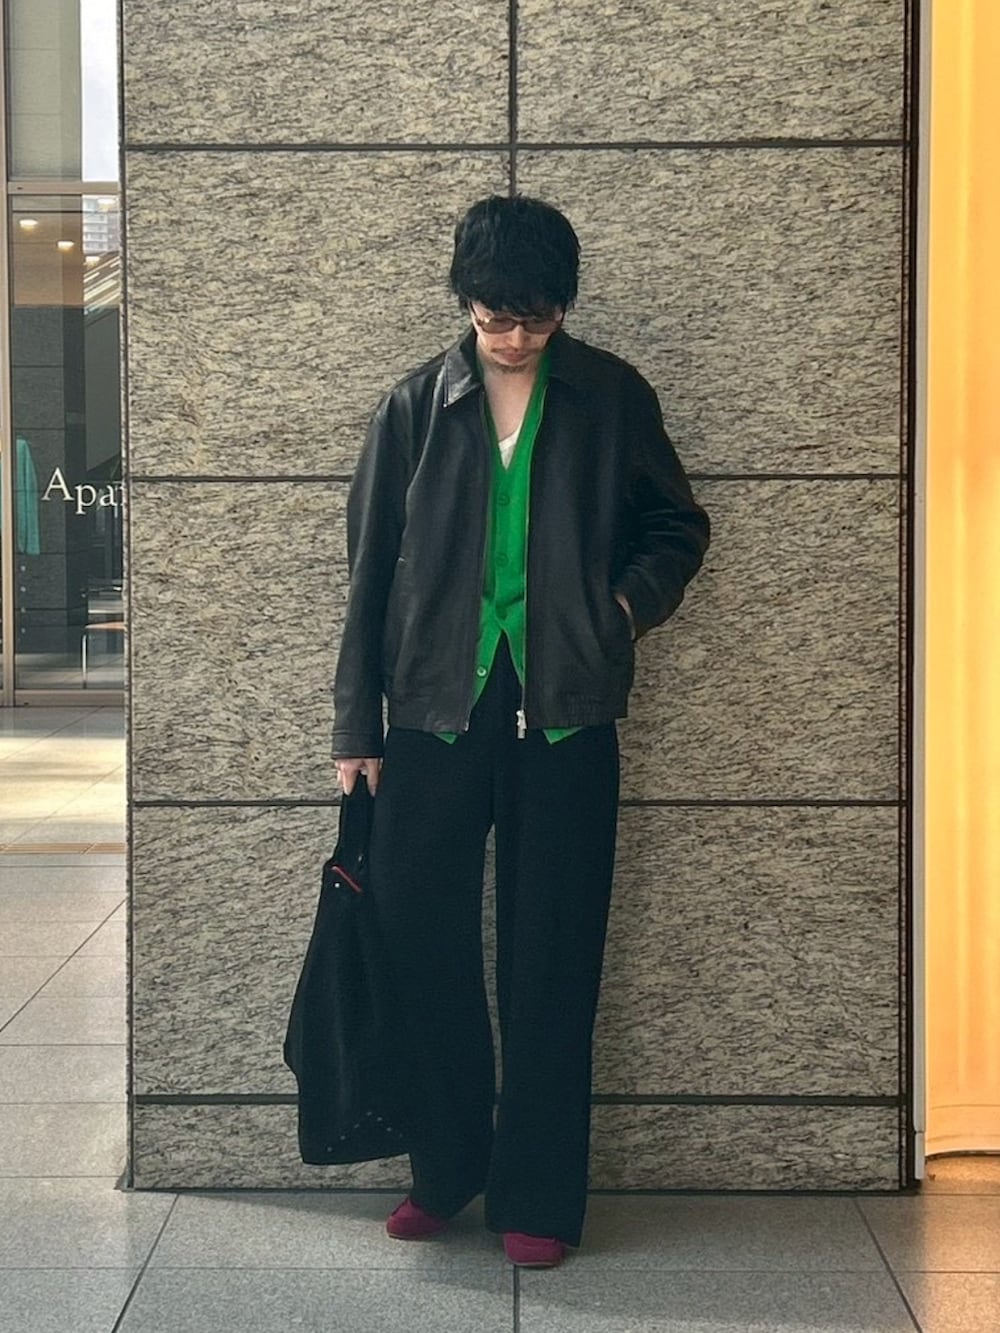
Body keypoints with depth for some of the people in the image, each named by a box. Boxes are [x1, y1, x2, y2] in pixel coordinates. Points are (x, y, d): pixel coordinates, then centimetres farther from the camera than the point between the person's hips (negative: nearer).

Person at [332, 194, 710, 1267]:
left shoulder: (611, 398, 4)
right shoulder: (416, 407, 5)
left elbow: (677, 526, 14)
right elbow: (372, 569, 7)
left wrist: (632, 598, -6)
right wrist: (358, 727, 6)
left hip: (564, 714, -1)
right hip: (438, 708, 1)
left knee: (551, 962, 3)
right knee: (424, 945, 4)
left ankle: (535, 1196, 15)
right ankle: (445, 1168, 24)